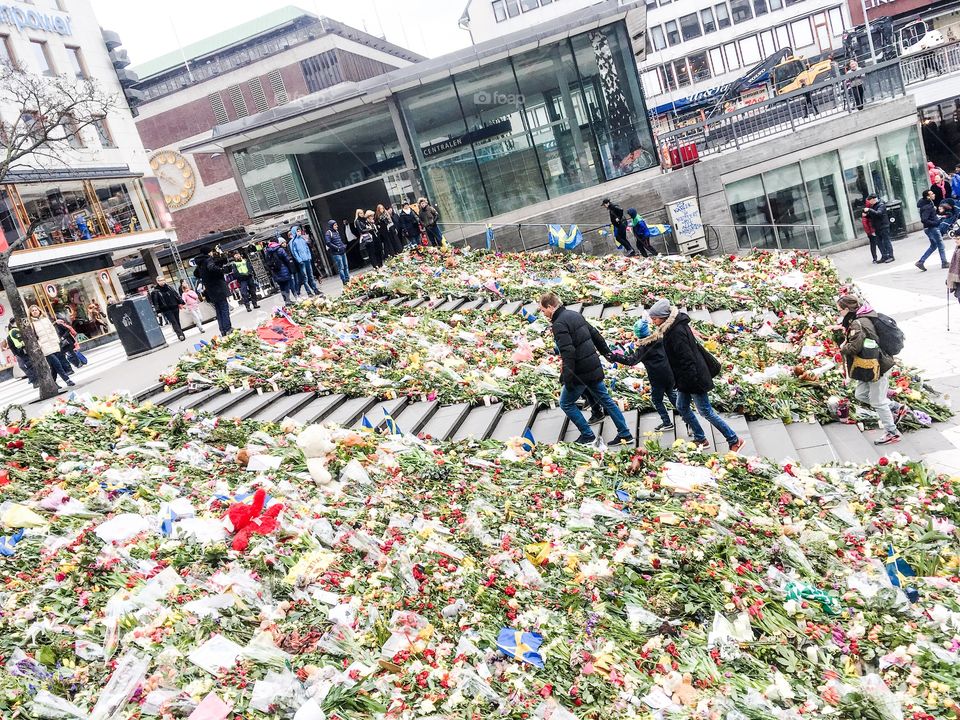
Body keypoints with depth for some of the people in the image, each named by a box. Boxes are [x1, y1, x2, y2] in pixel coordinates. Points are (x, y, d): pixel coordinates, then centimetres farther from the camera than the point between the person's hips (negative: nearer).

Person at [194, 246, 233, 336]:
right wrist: (222, 269, -19)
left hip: (210, 291, 8)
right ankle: (227, 329, -6)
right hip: (218, 288, -8)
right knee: (224, 308, -4)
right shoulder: (208, 260, -11)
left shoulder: (200, 263, 14)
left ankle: (223, 330, 11)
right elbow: (211, 267, -32)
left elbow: (196, 274, 29)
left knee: (218, 311, 11)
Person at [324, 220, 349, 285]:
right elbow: (328, 243, -18)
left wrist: (344, 245, 8)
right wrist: (337, 248, -19)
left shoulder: (337, 232, 14)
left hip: (342, 252, 8)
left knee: (346, 266, 12)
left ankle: (348, 279, 21)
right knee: (341, 268, -6)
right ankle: (344, 281, -2)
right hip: (336, 253, -8)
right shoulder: (328, 233, -10)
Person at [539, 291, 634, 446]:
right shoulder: (575, 315, 9)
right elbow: (595, 334, 18)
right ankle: (625, 434, 21)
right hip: (595, 368, 8)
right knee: (606, 399, 17)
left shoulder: (558, 324, -18)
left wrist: (567, 378, -24)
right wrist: (607, 352, 29)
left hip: (581, 372, -8)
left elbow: (568, 352, -26)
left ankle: (587, 435, 12)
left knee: (566, 403, 9)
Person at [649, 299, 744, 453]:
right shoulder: (671, 328, 8)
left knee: (706, 412, -2)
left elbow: (687, 359, -26)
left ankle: (734, 441, 9)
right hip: (686, 380, 10)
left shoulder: (677, 332, -24)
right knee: (682, 408, 16)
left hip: (693, 378, -10)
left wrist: (691, 382, -25)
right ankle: (700, 439, 27)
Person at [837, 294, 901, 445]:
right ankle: (891, 406, 27)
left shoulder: (858, 323, -22)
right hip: (867, 366, 10)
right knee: (861, 395, 17)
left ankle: (892, 433, 12)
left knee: (877, 402, 1)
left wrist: (843, 347, -8)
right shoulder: (863, 318, 9)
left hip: (875, 367, -10)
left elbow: (854, 347, -28)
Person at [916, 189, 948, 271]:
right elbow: (924, 220, -29)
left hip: (933, 228, 10)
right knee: (940, 245, 3)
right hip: (932, 228, -10)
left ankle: (920, 262, 13)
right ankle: (944, 263, 15)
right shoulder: (927, 207, -22)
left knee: (933, 246, 17)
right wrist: (935, 223, -22)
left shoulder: (930, 204, 8)